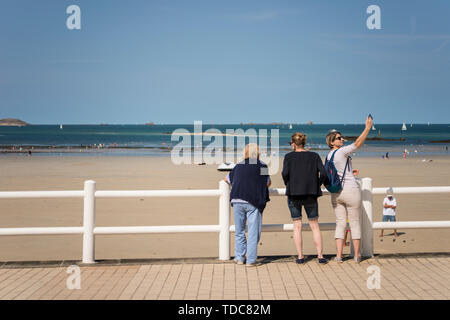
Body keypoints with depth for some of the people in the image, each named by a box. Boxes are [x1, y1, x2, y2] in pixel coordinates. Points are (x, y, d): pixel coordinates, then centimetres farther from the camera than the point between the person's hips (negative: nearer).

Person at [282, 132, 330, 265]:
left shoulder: (289, 156, -1)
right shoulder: (315, 156, 4)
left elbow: (285, 173, -12)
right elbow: (323, 173, -5)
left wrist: (288, 184, 6)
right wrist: (316, 185, 11)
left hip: (294, 194, -1)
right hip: (311, 194, 1)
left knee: (297, 226, 7)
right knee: (315, 226, 10)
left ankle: (300, 257, 6)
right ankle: (320, 256, 6)